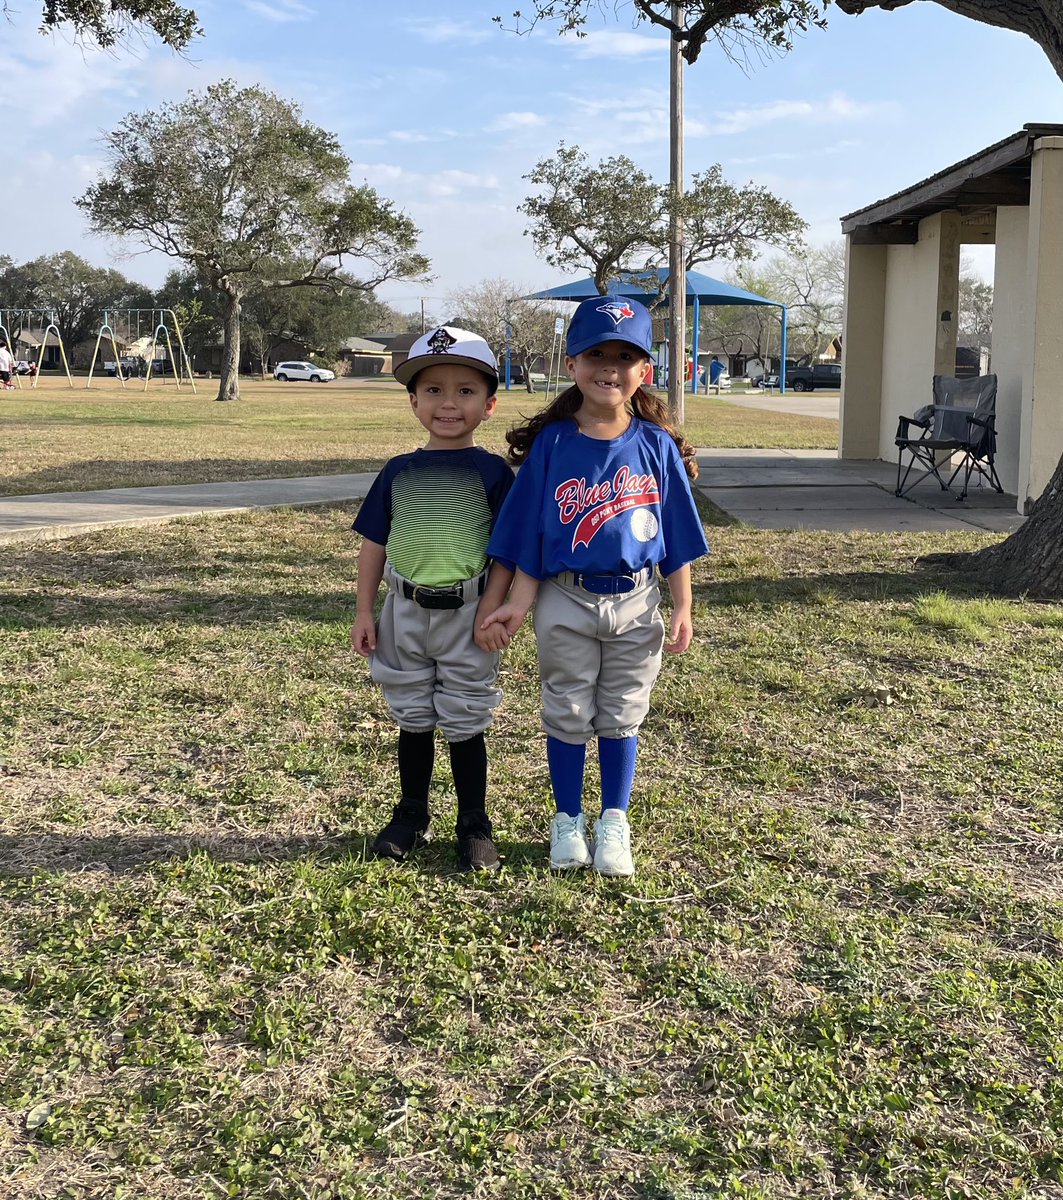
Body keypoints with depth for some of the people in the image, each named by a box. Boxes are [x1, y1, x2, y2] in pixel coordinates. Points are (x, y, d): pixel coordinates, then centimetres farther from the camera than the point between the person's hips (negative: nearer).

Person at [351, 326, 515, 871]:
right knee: (413, 719, 15)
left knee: (465, 723, 7)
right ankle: (411, 814, 32)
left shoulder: (492, 472, -6)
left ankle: (475, 825, 21)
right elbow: (374, 544, 7)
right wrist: (364, 612, 6)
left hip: (466, 615, -3)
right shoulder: (399, 472, 3)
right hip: (405, 612, 3)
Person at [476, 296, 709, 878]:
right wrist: (517, 604, -10)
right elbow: (526, 535, -4)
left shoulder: (657, 445, -4)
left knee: (622, 716, 12)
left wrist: (682, 608, 0)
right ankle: (567, 821, 28)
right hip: (567, 602, -1)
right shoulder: (551, 445, -7)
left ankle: (614, 824, 27)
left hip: (636, 603, 1)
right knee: (567, 715, 11)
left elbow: (677, 537, 1)